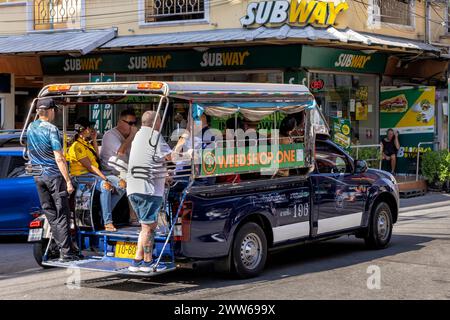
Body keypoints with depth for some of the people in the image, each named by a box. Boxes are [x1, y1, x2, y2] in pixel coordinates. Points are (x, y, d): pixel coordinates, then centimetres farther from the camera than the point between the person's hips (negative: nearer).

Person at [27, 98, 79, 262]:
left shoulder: (31, 128, 8)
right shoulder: (51, 129, -14)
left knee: (50, 214, 11)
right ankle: (65, 252, -4)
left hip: (38, 176, 7)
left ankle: (61, 247, 15)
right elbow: (59, 158, -18)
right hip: (54, 175, -6)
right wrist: (68, 181, -16)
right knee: (62, 215, -2)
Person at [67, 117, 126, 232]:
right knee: (106, 186, -37)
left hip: (95, 172, 9)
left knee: (122, 185, -8)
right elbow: (89, 166, -18)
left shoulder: (88, 143, 19)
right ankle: (107, 222, -37)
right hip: (82, 175, -9)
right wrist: (105, 179, -23)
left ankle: (104, 213, -7)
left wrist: (94, 140, 17)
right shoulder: (77, 146, -11)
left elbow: (96, 158, 24)